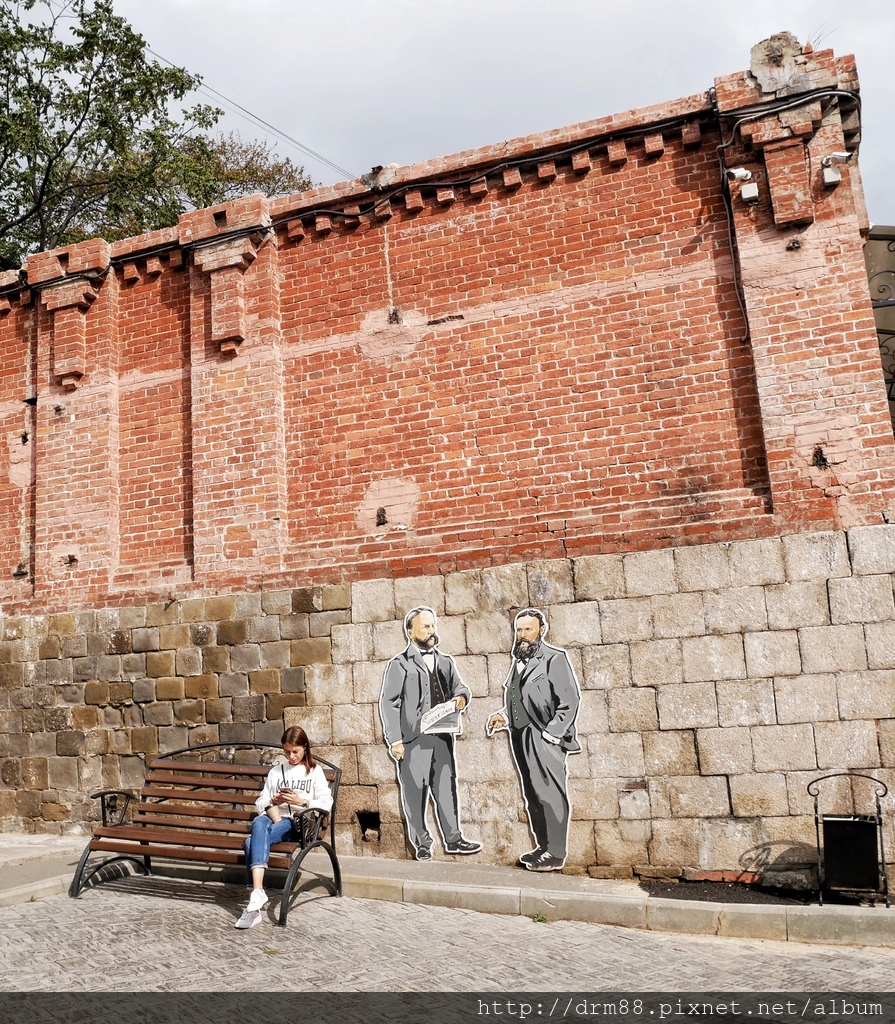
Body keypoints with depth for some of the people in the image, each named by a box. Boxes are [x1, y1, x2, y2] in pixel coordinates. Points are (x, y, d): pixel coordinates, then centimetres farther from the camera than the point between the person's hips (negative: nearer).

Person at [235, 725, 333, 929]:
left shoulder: (314, 771, 13)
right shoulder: (275, 771, 24)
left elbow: (326, 804, 3)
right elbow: (260, 803, 20)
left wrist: (302, 802, -11)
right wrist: (273, 801, -2)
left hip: (297, 822, -3)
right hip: (273, 817, 3)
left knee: (252, 841, -31)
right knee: (259, 823, -35)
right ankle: (258, 893, -42)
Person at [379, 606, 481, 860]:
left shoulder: (445, 662, 16)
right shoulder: (400, 664, 0)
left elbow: (460, 686, 20)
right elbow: (388, 703, -4)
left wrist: (462, 697, -6)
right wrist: (395, 741, -11)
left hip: (443, 735, 4)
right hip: (413, 738, -4)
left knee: (446, 787, 8)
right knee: (415, 791, 1)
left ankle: (453, 839, 18)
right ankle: (421, 844, 13)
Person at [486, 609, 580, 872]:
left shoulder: (555, 658, -4)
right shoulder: (518, 662, 18)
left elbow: (570, 700, -10)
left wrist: (551, 733, -15)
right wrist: (503, 716, 8)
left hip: (543, 739, -7)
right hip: (520, 738, 7)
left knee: (550, 795, -5)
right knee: (532, 796, 12)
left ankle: (555, 854, 2)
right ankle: (542, 847, 21)